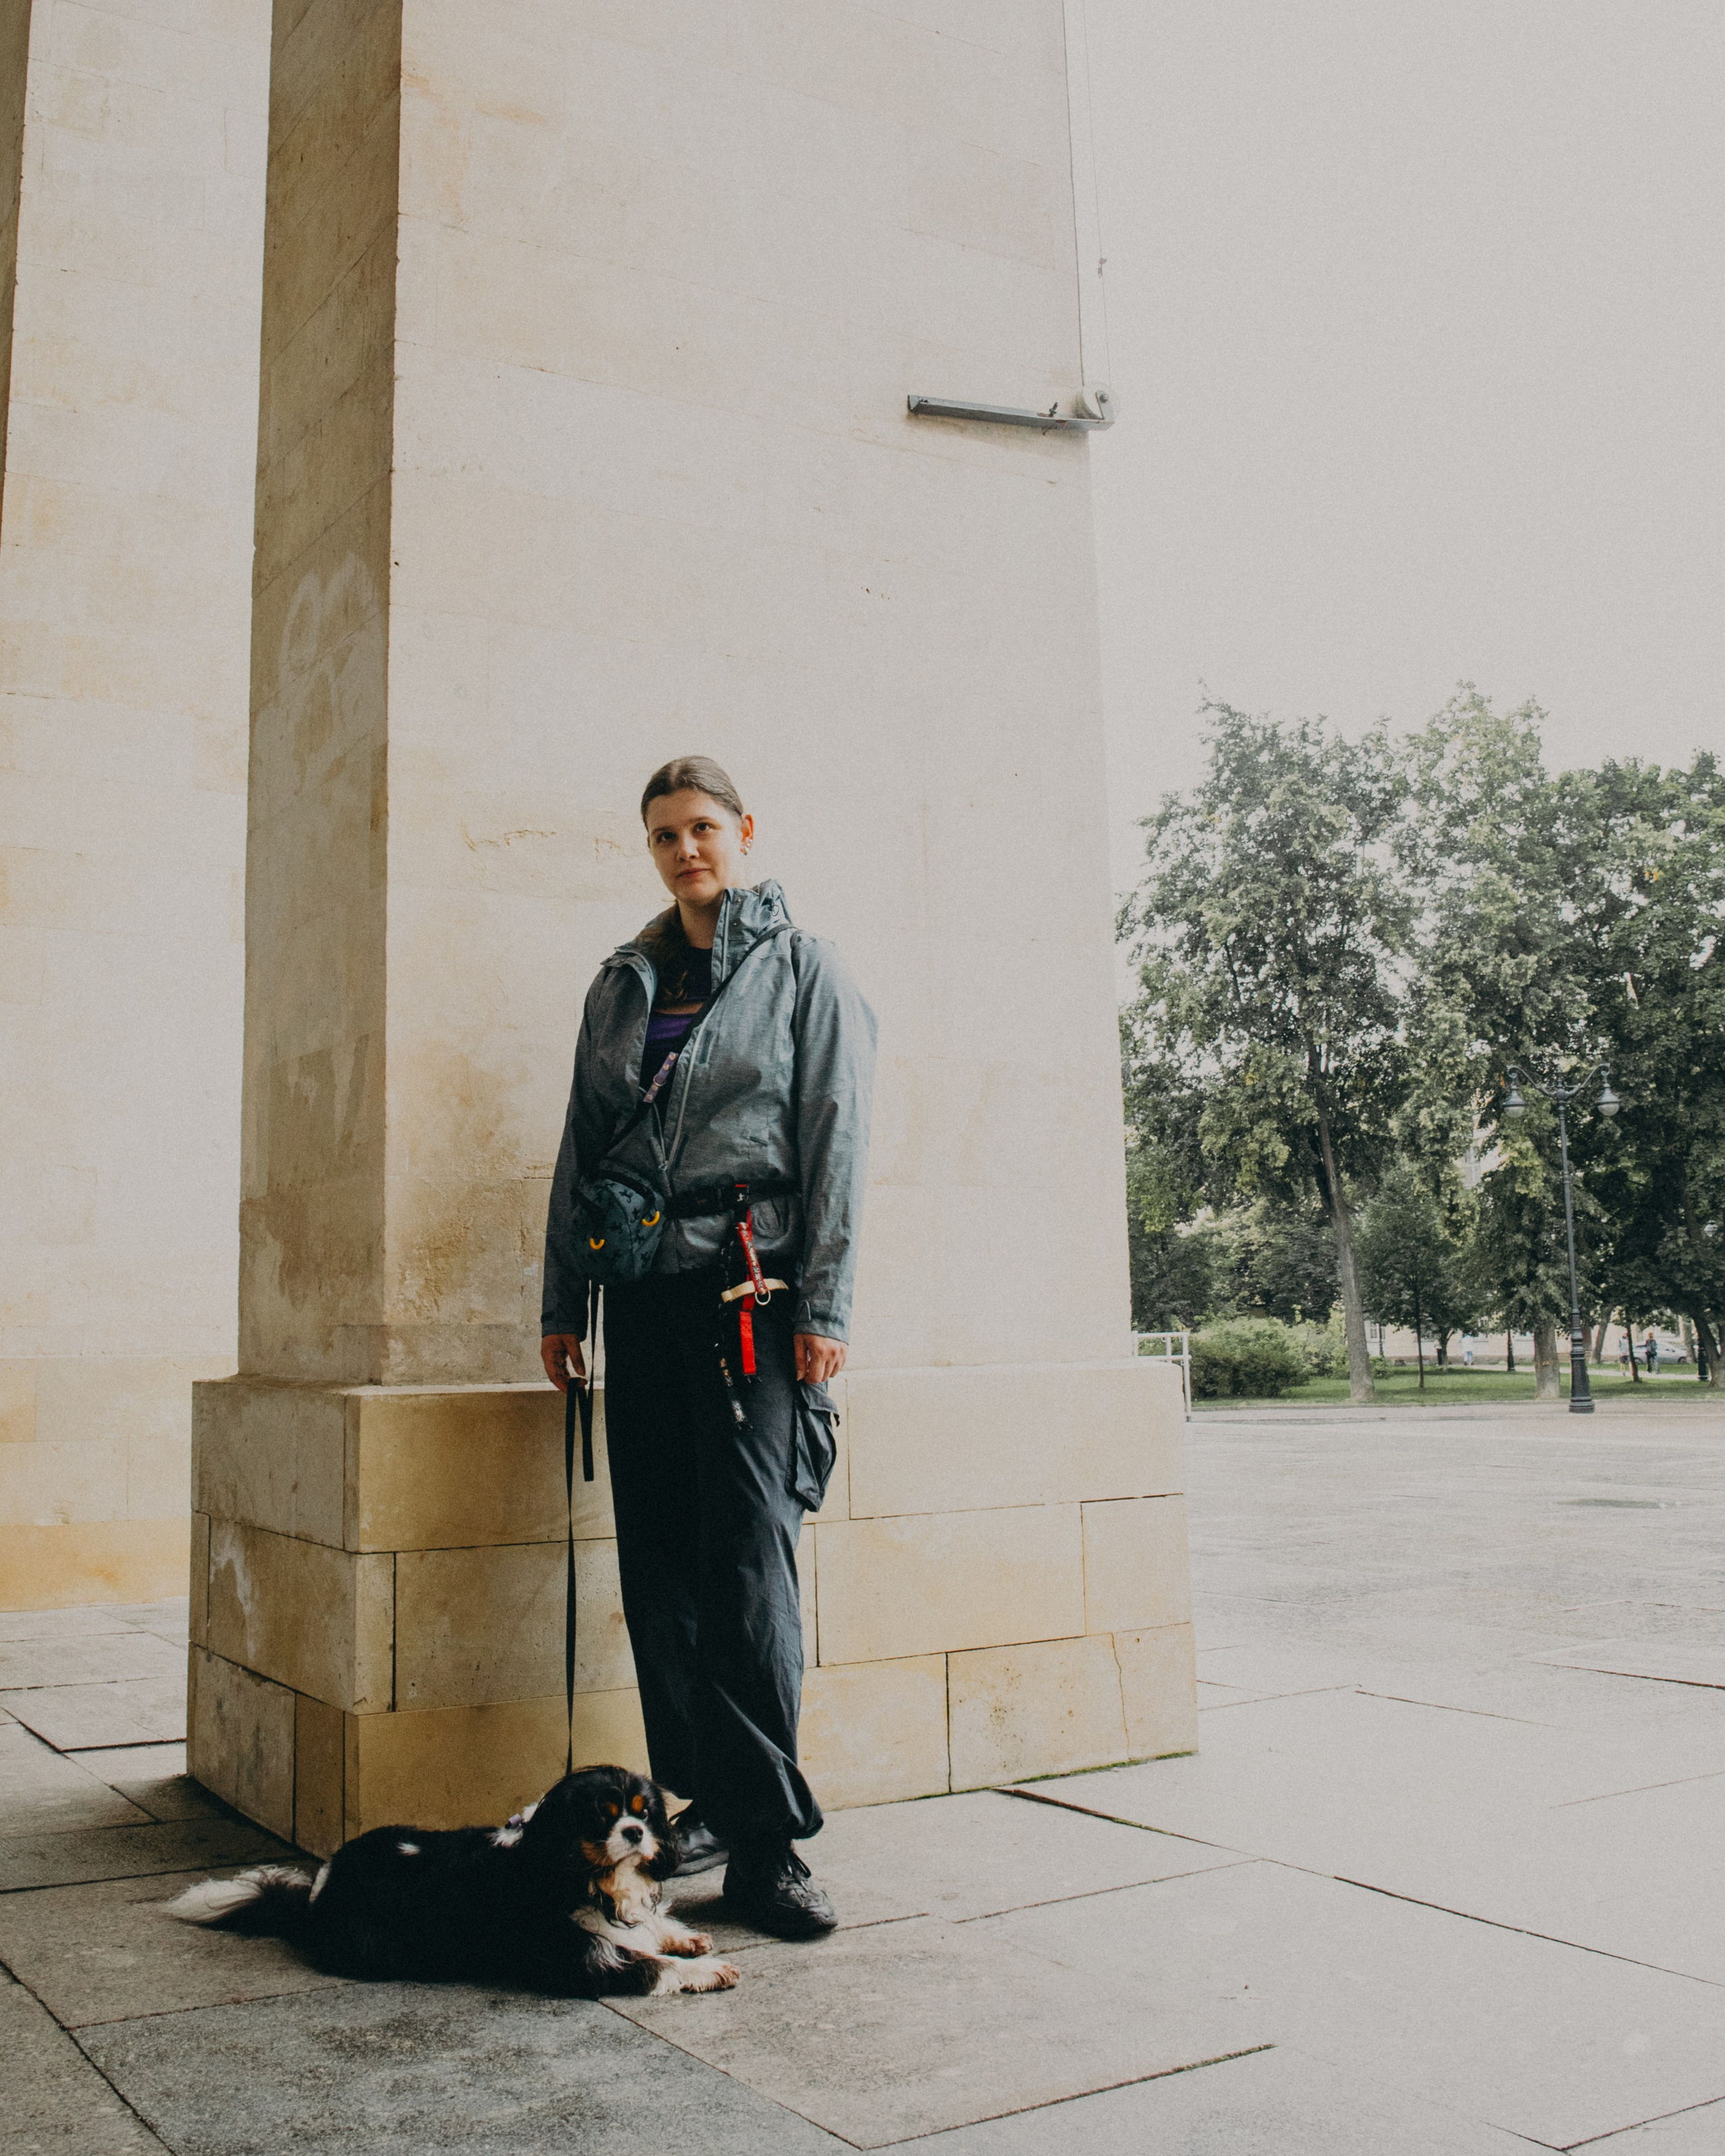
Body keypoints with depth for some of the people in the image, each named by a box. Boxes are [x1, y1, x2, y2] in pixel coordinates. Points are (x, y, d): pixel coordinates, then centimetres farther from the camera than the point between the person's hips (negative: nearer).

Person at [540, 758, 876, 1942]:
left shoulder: (803, 966, 5)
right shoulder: (623, 980, 18)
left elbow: (837, 1137, -2)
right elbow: (581, 1143, 18)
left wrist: (826, 1306, -10)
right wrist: (564, 1300, 13)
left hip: (751, 1282, -5)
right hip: (643, 1291, 5)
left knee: (748, 1554, -11)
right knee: (657, 1557, 5)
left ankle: (767, 1837, -6)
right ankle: (703, 1798, 16)